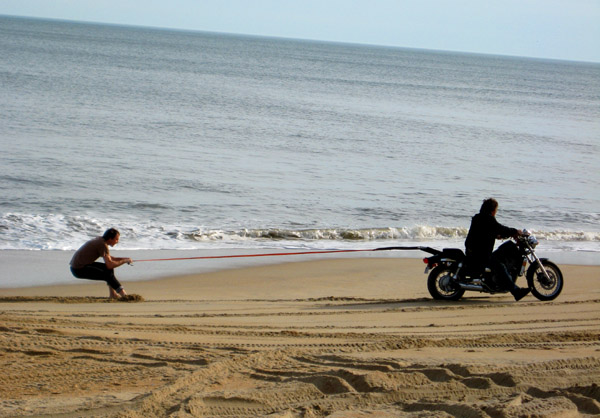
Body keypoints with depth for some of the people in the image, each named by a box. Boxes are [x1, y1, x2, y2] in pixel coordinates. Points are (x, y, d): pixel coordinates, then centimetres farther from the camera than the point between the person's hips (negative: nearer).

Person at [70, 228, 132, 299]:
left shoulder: (100, 240, 10)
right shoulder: (103, 245, -19)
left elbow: (109, 258, 22)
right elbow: (109, 265, -25)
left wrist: (123, 258, 9)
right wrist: (124, 261, -12)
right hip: (79, 270, -10)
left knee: (109, 269, 13)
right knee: (108, 275, -15)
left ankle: (112, 294, 11)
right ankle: (124, 295, -7)